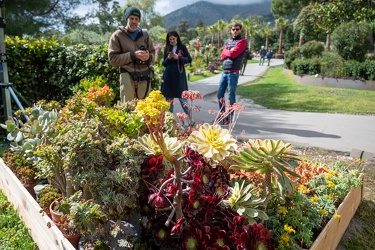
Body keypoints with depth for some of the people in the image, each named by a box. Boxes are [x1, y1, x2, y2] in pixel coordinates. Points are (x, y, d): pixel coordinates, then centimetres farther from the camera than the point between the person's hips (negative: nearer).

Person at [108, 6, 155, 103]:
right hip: (128, 76, -3)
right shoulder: (117, 35, 3)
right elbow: (113, 59, -5)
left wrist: (149, 57, -8)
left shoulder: (144, 34, 14)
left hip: (145, 76, 4)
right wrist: (133, 55, -16)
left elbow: (153, 53, 18)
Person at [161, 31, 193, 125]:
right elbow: (164, 63, 14)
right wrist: (168, 58, -6)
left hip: (179, 75, -4)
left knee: (182, 97, -7)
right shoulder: (167, 48, 13)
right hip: (168, 75, 4)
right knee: (169, 98, 7)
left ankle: (190, 119, -3)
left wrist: (178, 57, -12)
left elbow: (189, 59, 0)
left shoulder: (182, 47, 5)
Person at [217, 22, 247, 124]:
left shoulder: (242, 41, -2)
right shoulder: (229, 41, 19)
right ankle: (222, 116, 20)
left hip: (233, 73, -7)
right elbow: (222, 55, 10)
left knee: (231, 96, -1)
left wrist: (226, 51, 3)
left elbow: (233, 54, -15)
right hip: (224, 72, 7)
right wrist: (229, 52, -6)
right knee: (220, 94, 9)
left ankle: (230, 118, 9)